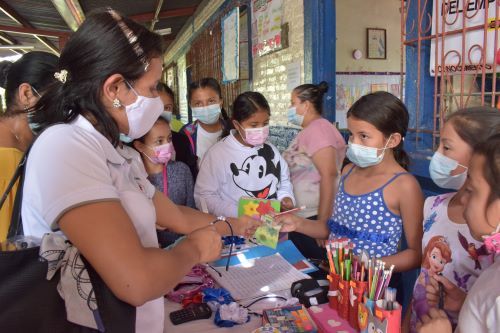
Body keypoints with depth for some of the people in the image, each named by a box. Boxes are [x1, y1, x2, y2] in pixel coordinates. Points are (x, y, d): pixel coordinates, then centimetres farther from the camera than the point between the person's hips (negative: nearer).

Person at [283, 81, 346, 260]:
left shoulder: (318, 128, -13)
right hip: (302, 217, 9)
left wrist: (322, 224, -23)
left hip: (315, 217, -9)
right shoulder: (308, 130, 14)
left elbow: (328, 176, -22)